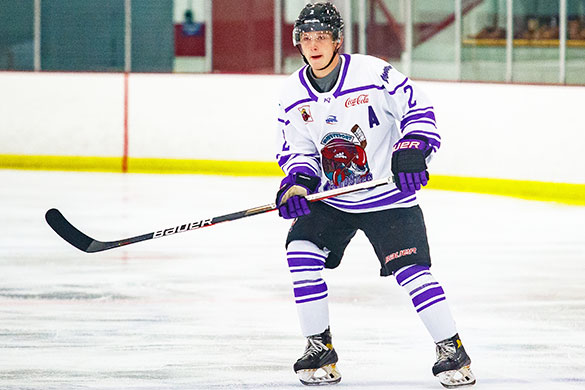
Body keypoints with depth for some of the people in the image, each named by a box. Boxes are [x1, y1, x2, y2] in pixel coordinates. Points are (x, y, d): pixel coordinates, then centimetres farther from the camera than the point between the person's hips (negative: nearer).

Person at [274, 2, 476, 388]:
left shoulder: (373, 73, -15)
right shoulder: (293, 94, -1)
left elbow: (418, 108, -11)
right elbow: (297, 149, 6)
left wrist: (412, 150, -25)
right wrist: (296, 181, -13)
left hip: (388, 195, -4)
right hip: (331, 200, 4)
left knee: (411, 269, -13)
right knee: (301, 250, -15)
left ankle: (452, 349, 1)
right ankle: (320, 349, -4)